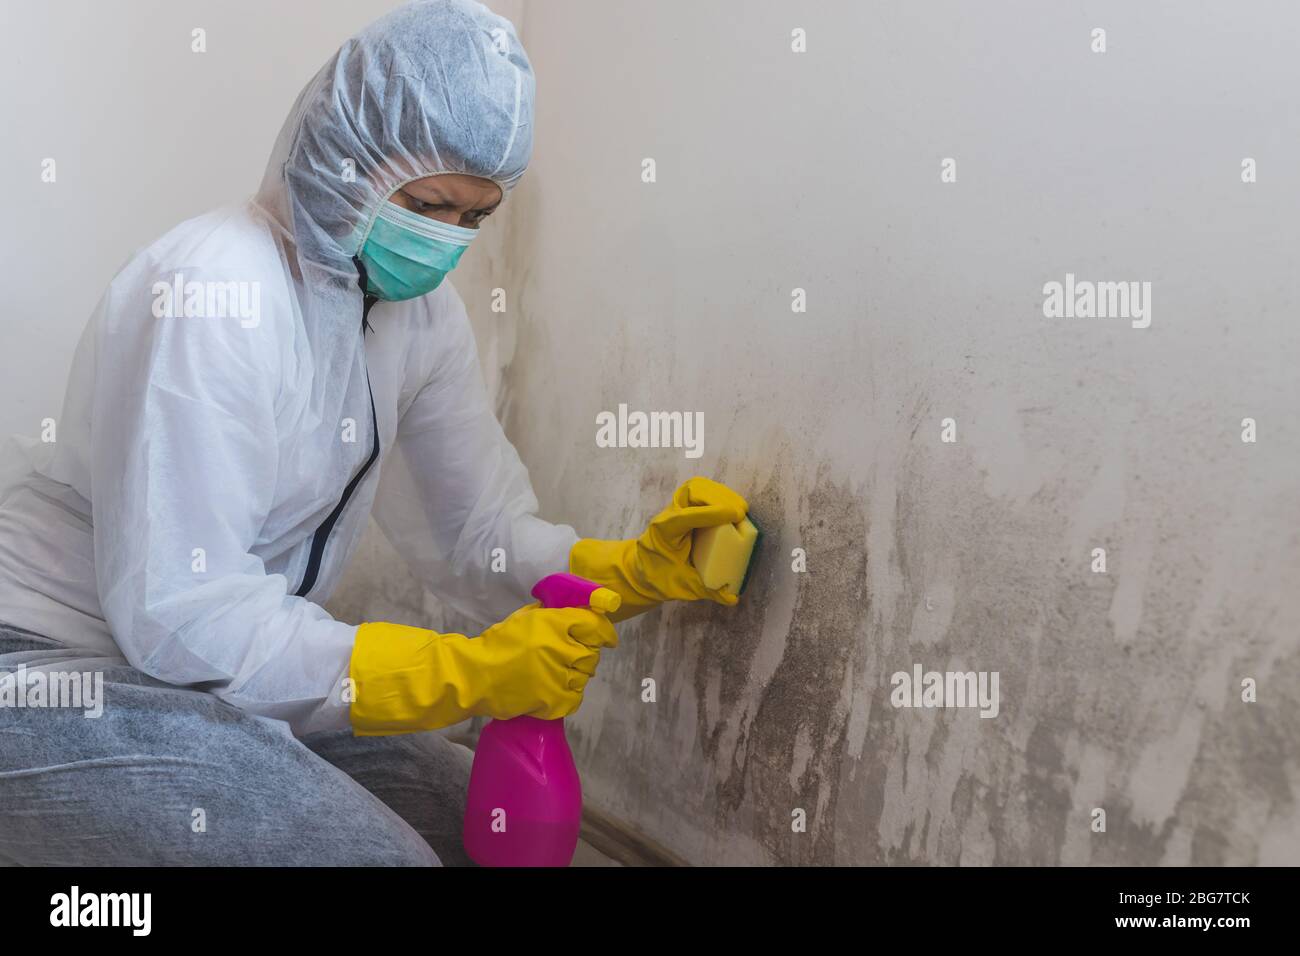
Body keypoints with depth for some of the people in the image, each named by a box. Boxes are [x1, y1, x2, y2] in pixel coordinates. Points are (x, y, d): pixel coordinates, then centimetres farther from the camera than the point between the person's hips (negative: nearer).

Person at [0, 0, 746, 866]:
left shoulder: (420, 311, 0)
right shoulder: (216, 291, -25)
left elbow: (479, 536, 4)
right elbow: (180, 617, -28)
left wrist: (639, 569, -15)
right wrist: (468, 673, -28)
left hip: (214, 684, 8)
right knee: (378, 854, -21)